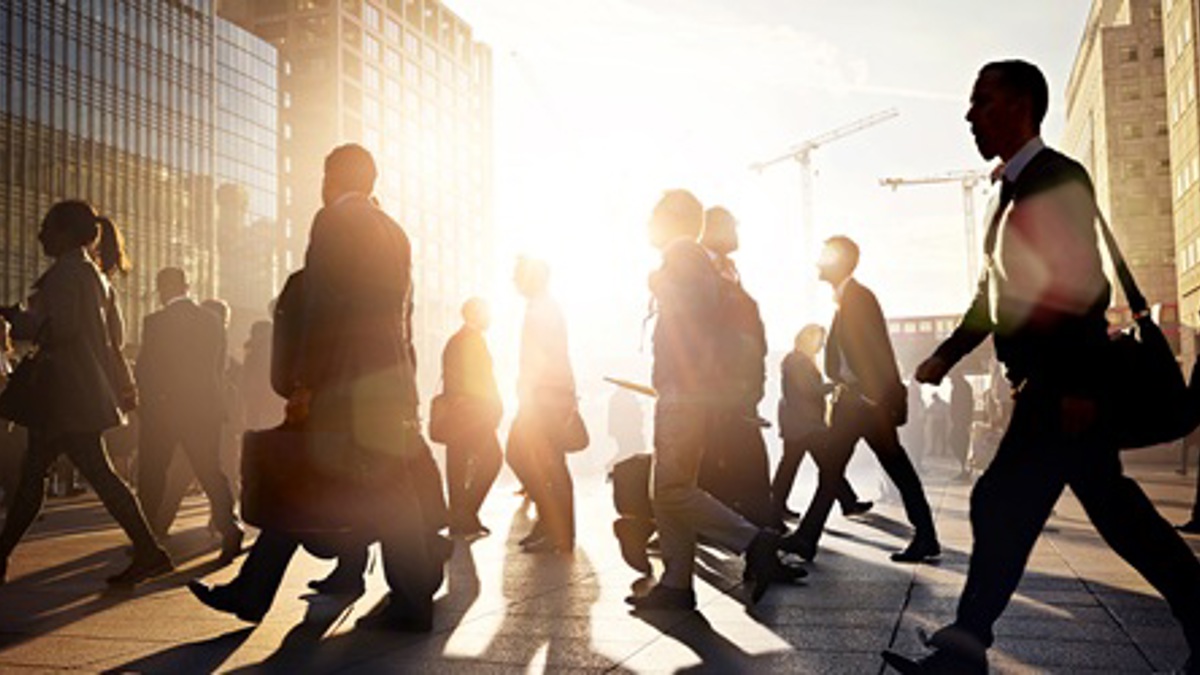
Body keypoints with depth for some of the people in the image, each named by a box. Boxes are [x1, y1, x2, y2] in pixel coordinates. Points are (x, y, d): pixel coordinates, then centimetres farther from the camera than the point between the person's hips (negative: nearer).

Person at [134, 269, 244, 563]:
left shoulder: (156, 322, -9)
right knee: (210, 469, 7)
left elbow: (145, 369, -6)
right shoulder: (213, 321, 6)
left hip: (164, 408, -4)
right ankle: (229, 526, -10)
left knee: (152, 475, 10)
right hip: (206, 407, 4)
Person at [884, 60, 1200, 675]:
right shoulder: (1015, 188, 17)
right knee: (1112, 506, 14)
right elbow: (999, 291, 21)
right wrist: (947, 355, 17)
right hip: (1052, 382, 9)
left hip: (1065, 382, -9)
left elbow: (1084, 286, -18)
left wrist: (1078, 383, -22)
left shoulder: (1058, 178, -10)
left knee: (1003, 504, -9)